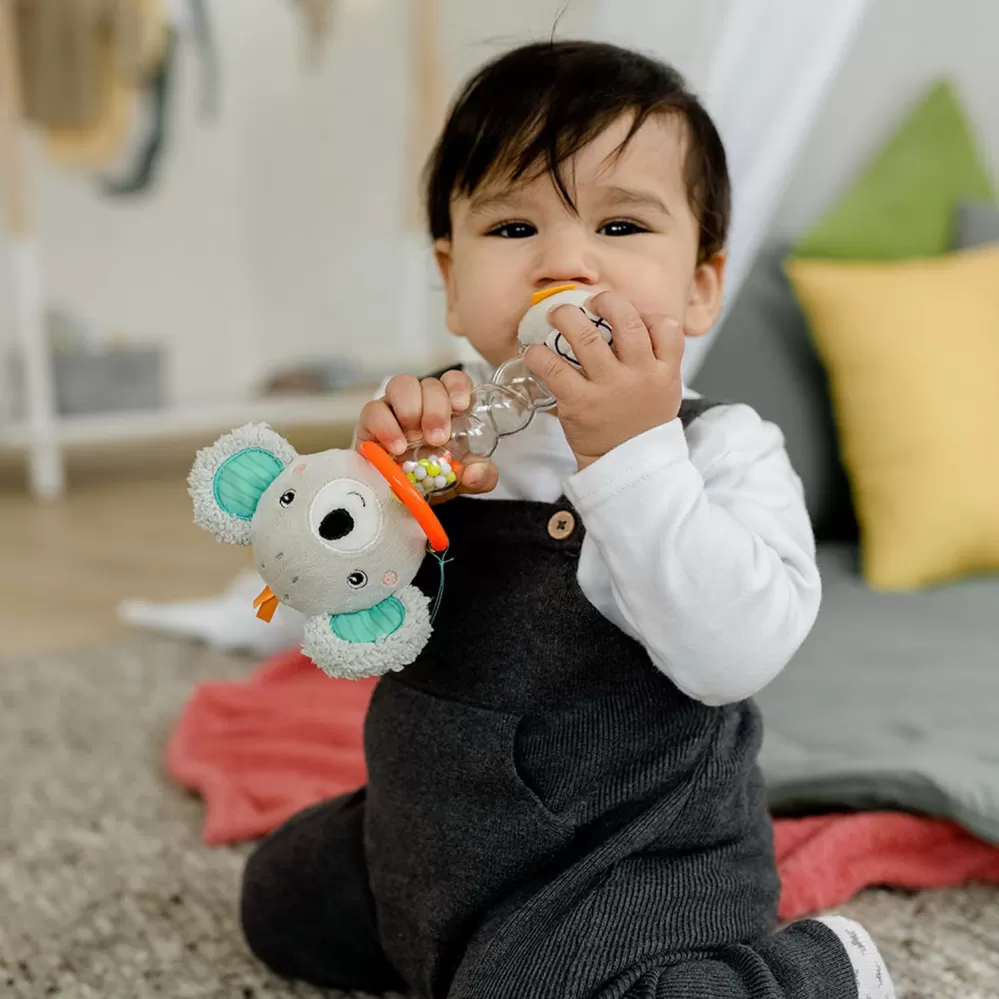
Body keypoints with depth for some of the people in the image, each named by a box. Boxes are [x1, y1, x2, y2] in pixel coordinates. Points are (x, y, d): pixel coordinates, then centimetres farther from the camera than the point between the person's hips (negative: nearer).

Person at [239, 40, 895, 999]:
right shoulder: (455, 422, -3)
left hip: (634, 872, -6)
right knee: (283, 896, 20)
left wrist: (630, 450, -38)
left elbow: (736, 654, -33)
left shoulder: (724, 450, -17)